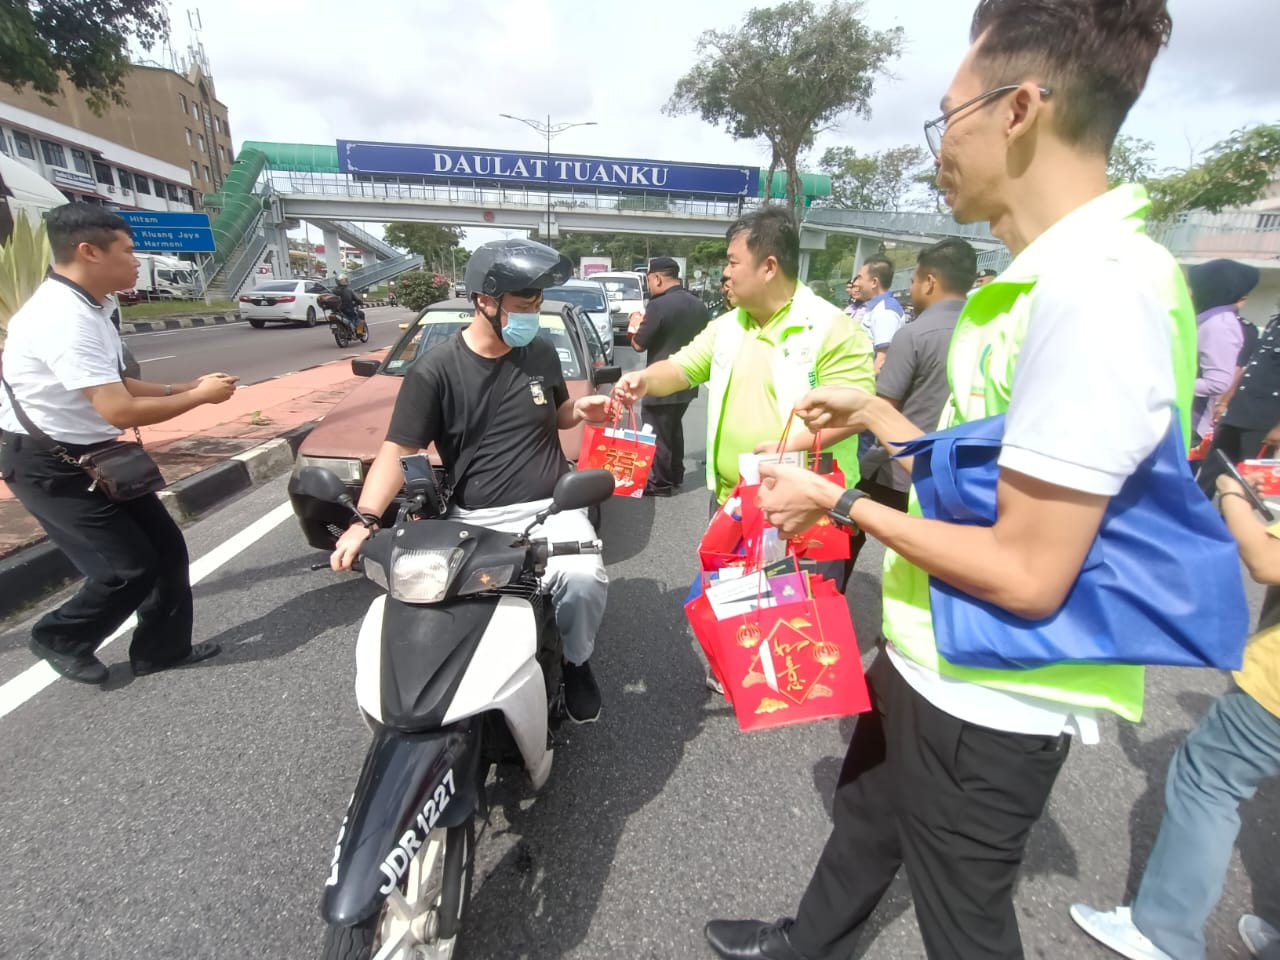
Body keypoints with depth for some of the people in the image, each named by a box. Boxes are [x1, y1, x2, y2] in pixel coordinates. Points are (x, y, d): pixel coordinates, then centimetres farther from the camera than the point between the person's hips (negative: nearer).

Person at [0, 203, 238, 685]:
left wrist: (184, 387, 4)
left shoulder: (87, 307, 5)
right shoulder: (62, 318, -26)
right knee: (130, 566, -5)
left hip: (89, 455, 9)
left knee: (165, 546, 8)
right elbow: (121, 410, -30)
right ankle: (61, 639, 24)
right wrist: (199, 397, -18)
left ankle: (162, 647, 22)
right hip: (48, 465, -9)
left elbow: (114, 385, 15)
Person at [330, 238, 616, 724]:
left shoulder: (540, 353, 7)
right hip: (475, 520, -1)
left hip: (551, 509, 1)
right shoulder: (435, 369, -4)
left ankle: (576, 662, 6)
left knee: (585, 579, -27)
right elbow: (399, 449, -7)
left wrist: (582, 410, -2)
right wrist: (365, 519, -22)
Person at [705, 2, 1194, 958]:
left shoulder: (1098, 292, -27)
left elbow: (1028, 574, -28)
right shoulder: (1052, 277, 6)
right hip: (929, 662, 10)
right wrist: (872, 411, 15)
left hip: (985, 703, -9)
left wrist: (843, 503, -19)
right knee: (863, 822, 31)